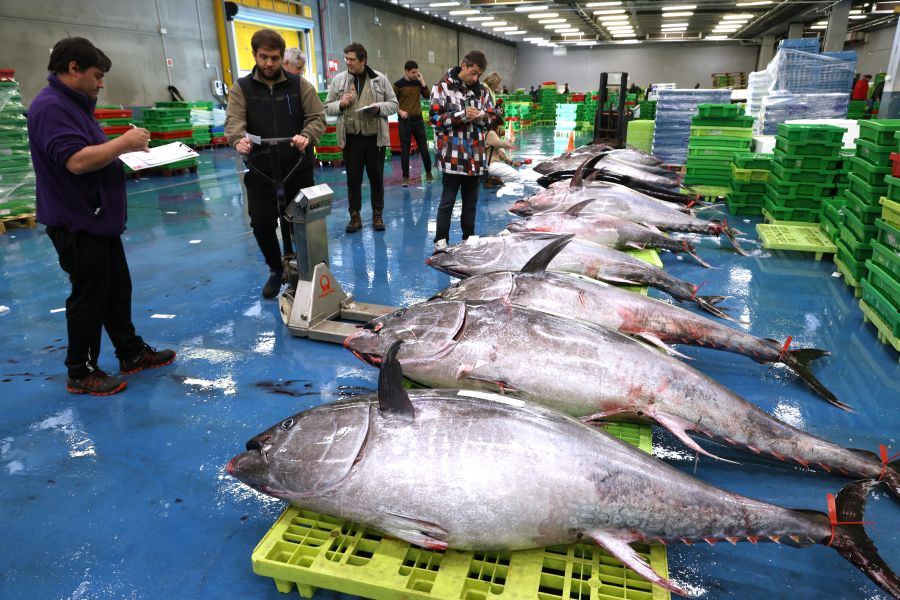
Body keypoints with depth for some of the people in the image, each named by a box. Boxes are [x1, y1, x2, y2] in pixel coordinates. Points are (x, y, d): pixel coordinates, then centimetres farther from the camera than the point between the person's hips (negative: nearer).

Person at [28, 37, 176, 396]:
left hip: (98, 219, 10)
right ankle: (81, 374, 14)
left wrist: (125, 148, 9)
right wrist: (124, 143, -20)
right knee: (90, 298, -1)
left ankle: (132, 354, 28)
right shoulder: (51, 107, -18)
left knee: (118, 289, 16)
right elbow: (76, 160, -28)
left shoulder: (73, 103, 15)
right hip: (77, 224, -10)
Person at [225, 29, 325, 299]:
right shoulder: (241, 88, 3)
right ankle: (276, 269, 22)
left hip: (298, 167, 0)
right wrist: (239, 139, -32)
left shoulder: (300, 85, 2)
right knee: (262, 223, -1)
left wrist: (306, 136, -24)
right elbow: (234, 121, -9)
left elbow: (317, 117, -2)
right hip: (260, 170, 0)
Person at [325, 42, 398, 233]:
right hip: (351, 138, 1)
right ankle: (355, 215, 17)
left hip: (375, 137, -1)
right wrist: (340, 104, -12)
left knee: (376, 177, 8)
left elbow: (393, 104, 5)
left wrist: (379, 108, -14)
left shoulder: (380, 79, 2)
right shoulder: (338, 79, 5)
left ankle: (377, 214, 20)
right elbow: (328, 107, 9)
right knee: (353, 178, 6)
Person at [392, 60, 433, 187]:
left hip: (418, 119, 3)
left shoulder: (418, 83, 7)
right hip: (404, 120, -3)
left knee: (423, 147, 6)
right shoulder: (398, 84, -4)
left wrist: (422, 81, -7)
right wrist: (400, 111, -14)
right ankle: (405, 177, 7)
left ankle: (428, 173, 22)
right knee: (405, 149, 0)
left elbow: (427, 96, 0)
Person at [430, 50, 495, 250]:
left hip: (475, 154, 5)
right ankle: (440, 240, 7)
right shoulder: (443, 86, -3)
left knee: (471, 199, 12)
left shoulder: (481, 90, 11)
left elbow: (490, 117, 14)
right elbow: (435, 117, -10)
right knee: (448, 199, -1)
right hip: (452, 154, -5)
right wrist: (462, 115, -18)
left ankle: (469, 237, 23)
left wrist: (480, 116, -9)